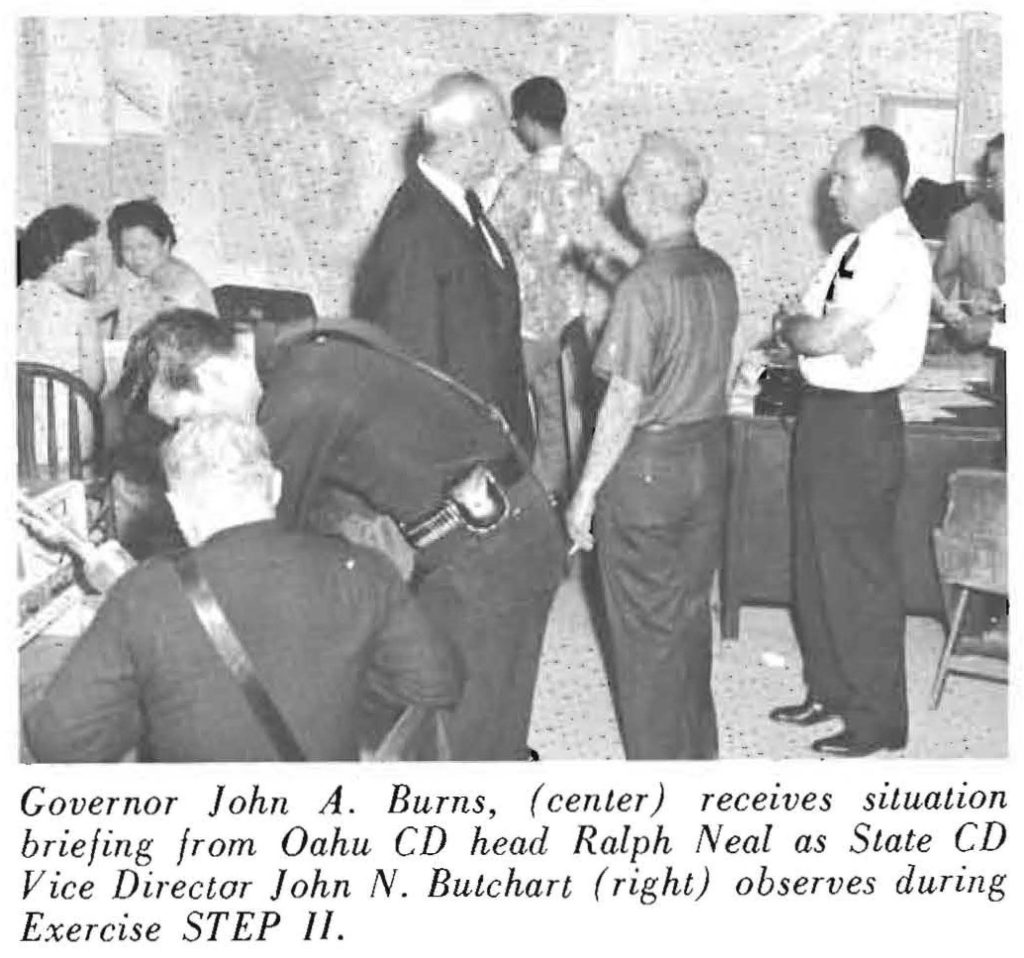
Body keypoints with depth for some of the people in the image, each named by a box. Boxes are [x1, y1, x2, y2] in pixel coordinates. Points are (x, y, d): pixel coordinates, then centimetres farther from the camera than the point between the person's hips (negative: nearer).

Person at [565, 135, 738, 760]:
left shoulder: (644, 287, -20)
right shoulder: (720, 274, 1)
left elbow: (626, 401, -20)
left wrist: (586, 491, -13)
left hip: (648, 465, -7)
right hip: (710, 453, 7)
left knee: (646, 629, 5)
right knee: (692, 613, 19)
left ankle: (657, 763, 15)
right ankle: (700, 749, 32)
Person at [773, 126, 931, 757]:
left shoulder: (898, 251, -18)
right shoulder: (853, 247, 12)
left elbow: (819, 335, -24)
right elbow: (804, 324, 5)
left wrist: (802, 327, -6)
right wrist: (837, 335, -13)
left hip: (862, 421, -9)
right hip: (822, 414, 10)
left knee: (860, 574, 1)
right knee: (815, 563, 19)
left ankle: (876, 718, 16)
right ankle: (829, 690, 35)